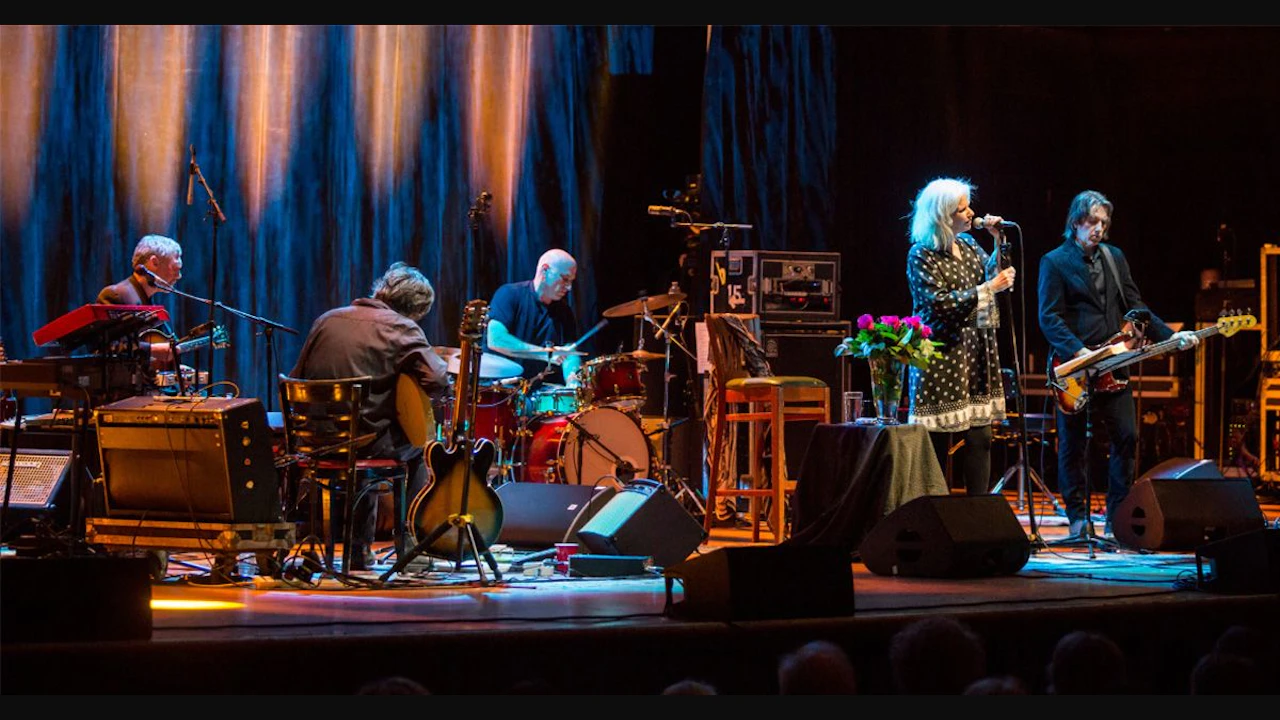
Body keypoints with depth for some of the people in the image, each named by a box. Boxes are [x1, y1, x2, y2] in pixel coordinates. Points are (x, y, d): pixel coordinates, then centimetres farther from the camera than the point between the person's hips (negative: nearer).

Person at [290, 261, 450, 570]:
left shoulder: (326, 319, 12)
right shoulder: (401, 328, -7)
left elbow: (296, 379, 14)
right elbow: (437, 382, -18)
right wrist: (445, 368, 5)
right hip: (366, 440, -5)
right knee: (420, 444, 27)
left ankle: (360, 549, 35)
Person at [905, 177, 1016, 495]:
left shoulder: (969, 246, 12)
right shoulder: (921, 255, -9)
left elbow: (997, 276, 12)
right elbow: (939, 304, -17)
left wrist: (999, 243, 2)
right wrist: (988, 289, -18)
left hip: (975, 355, 6)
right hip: (941, 358, -6)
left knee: (979, 437, 3)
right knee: (938, 442, -2)